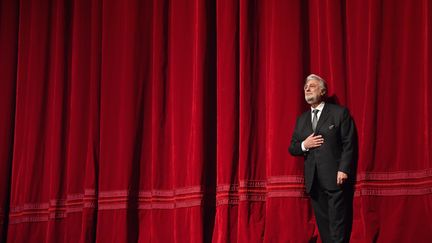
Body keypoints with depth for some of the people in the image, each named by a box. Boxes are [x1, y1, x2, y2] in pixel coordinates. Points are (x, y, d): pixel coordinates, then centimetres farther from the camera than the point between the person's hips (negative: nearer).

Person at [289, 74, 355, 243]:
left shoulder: (340, 112, 1)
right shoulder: (301, 119, 17)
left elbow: (349, 144, -5)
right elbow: (292, 148, 16)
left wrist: (344, 170, -15)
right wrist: (304, 145, -6)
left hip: (334, 177, -5)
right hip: (313, 180, 5)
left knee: (337, 224, -6)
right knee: (322, 223, 8)